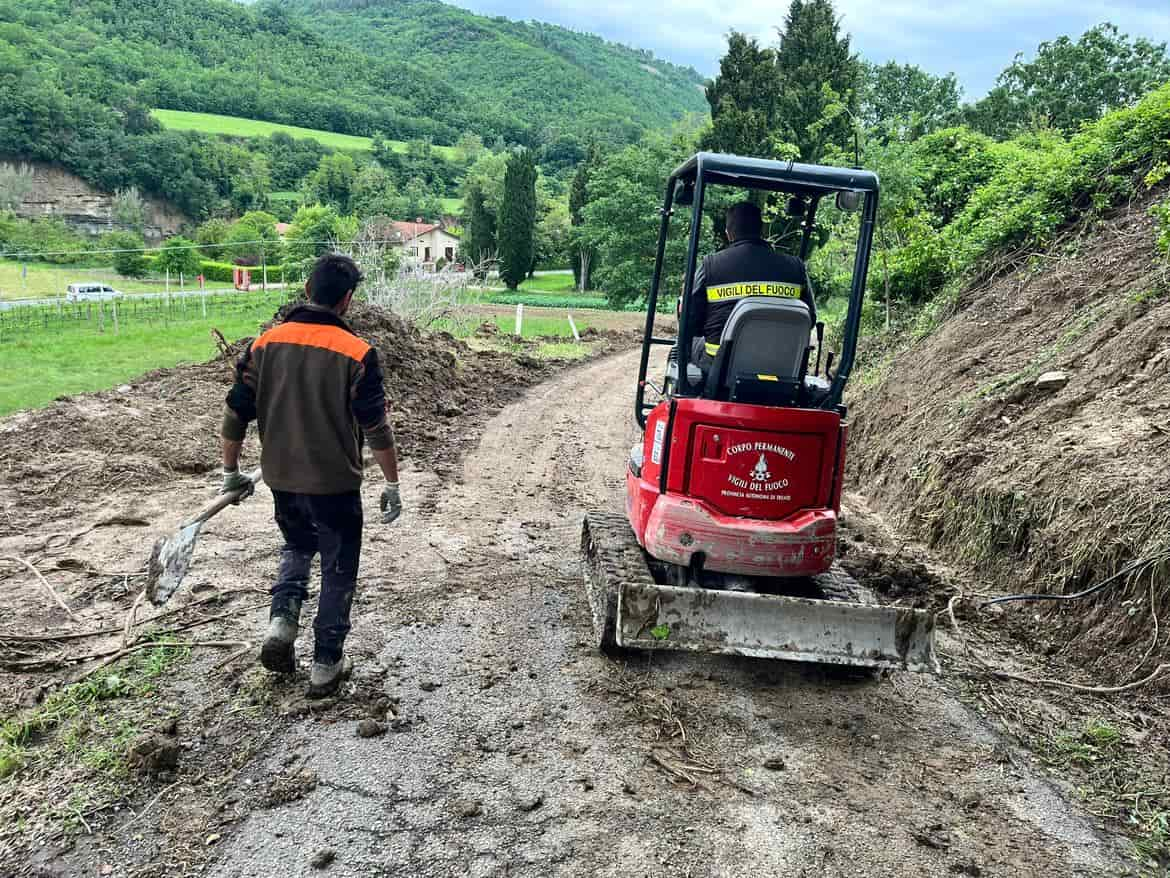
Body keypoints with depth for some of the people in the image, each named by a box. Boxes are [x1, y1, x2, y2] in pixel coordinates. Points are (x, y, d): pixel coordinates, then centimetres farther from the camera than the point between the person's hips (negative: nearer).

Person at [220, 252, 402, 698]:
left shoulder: (265, 344, -2)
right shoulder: (357, 353, -14)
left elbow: (236, 414, 2)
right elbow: (376, 429, -12)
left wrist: (231, 471, 15)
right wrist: (392, 485, -1)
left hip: (281, 479, 4)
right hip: (335, 485, -4)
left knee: (297, 546, 30)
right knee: (337, 572, 12)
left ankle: (282, 620, 11)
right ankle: (325, 666, 20)